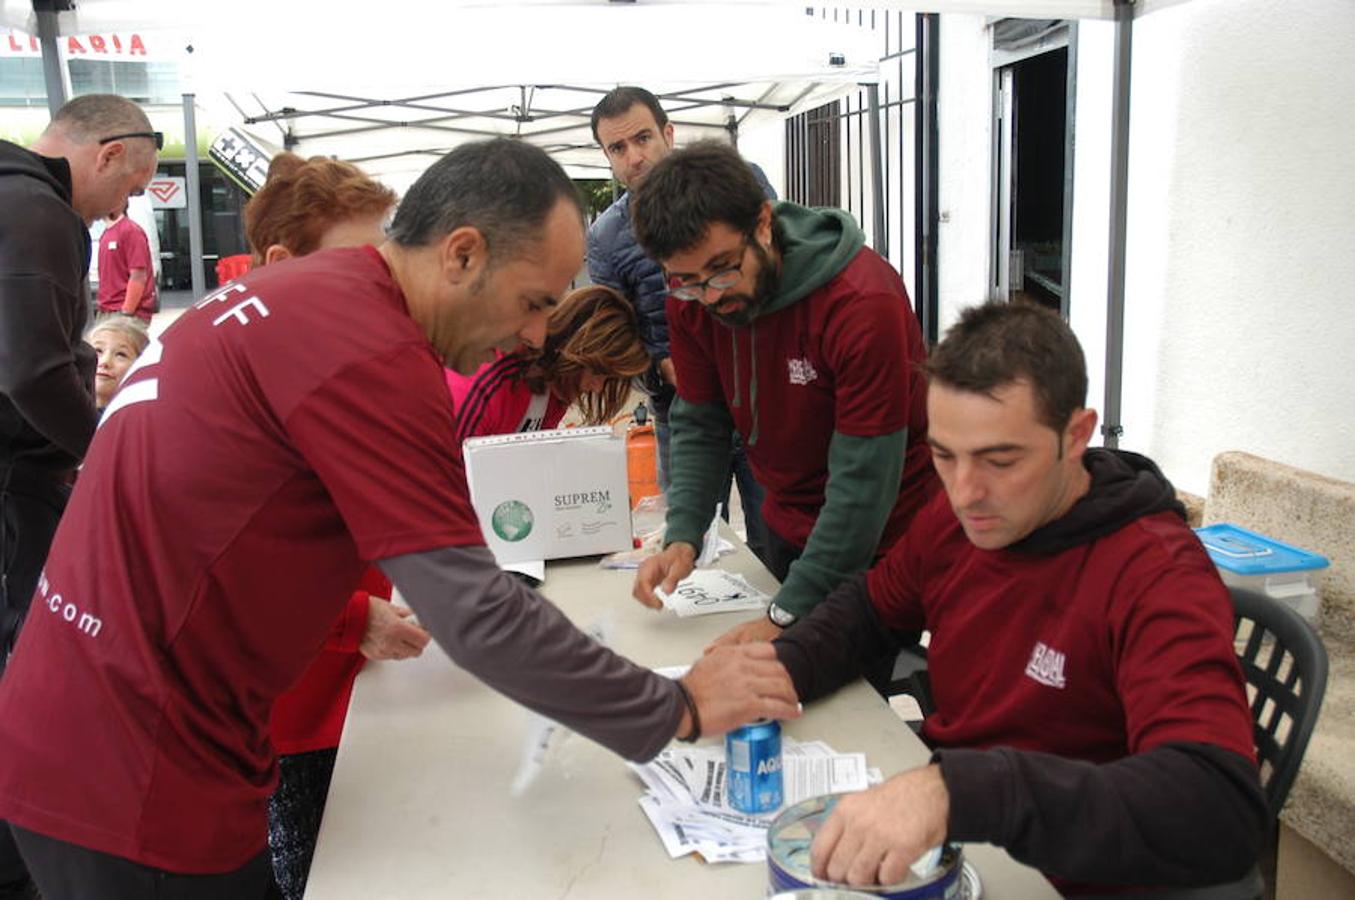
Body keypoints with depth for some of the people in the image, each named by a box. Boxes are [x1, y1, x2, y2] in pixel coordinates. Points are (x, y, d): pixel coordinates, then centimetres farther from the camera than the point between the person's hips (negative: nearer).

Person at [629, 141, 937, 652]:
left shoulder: (864, 300, -29)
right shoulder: (689, 302, -11)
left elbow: (864, 478, -29)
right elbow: (698, 425, -2)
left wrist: (789, 614, -30)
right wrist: (683, 537, -18)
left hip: (881, 539, -5)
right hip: (788, 528, 6)